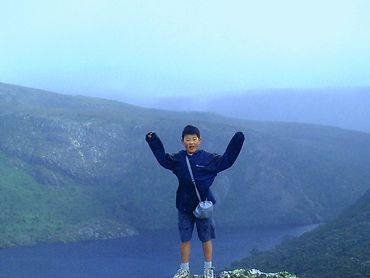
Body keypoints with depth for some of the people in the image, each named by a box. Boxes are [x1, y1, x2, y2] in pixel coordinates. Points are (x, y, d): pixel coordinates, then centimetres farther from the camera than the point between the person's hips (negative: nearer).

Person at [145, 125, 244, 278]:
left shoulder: (208, 158, -6)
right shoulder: (177, 159, 1)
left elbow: (226, 161, -3)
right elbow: (163, 159, 15)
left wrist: (237, 141, -10)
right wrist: (153, 141, 10)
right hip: (184, 206, 2)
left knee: (206, 238, 8)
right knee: (184, 239, 9)